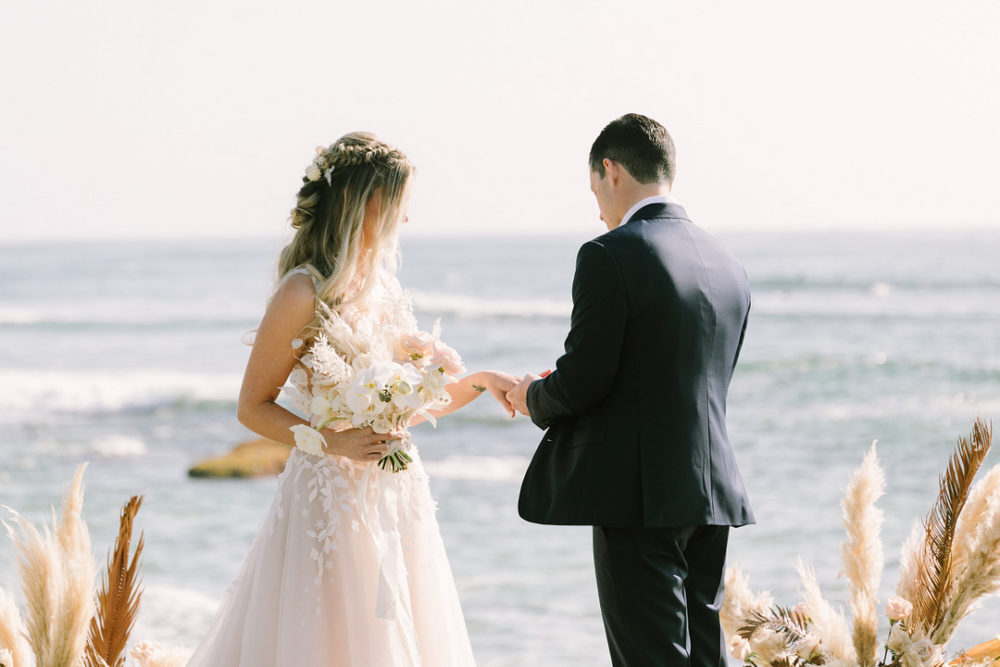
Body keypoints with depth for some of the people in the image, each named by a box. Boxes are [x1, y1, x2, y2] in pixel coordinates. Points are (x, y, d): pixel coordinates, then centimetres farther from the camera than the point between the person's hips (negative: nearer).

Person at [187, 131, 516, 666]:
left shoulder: (383, 287, 11)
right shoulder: (305, 294, -11)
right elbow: (253, 407, -8)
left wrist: (478, 382, 8)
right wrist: (332, 442, -20)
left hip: (396, 501, 7)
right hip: (333, 497, -7)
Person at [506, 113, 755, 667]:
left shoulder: (609, 257, -12)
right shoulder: (727, 266, 12)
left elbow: (580, 383, -14)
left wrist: (533, 397, 9)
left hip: (638, 496, -8)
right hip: (711, 494, 8)